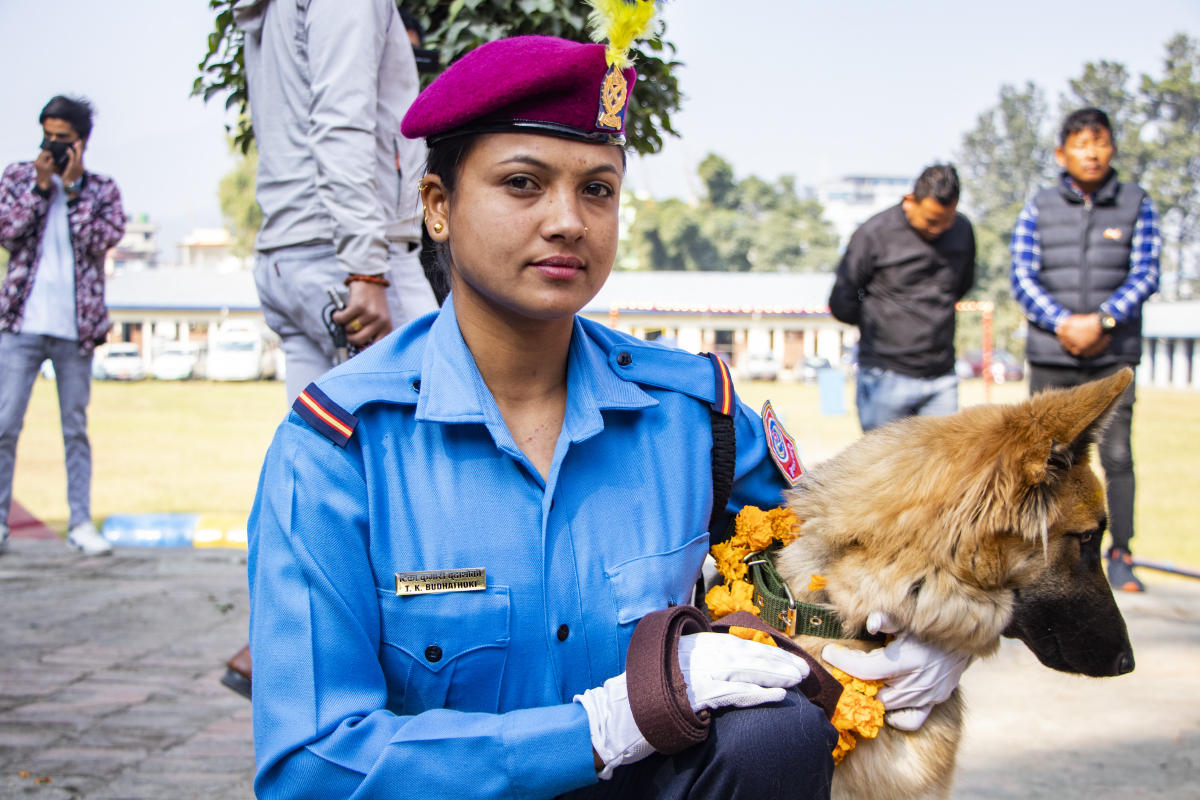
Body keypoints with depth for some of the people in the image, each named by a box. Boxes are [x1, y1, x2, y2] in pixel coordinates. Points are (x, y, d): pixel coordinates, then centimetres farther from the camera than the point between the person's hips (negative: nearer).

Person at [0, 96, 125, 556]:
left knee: (76, 428, 5)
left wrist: (72, 187, -7)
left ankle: (81, 523, 9)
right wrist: (41, 185, -8)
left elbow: (103, 239, -8)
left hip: (76, 326, 0)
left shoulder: (102, 189, 8)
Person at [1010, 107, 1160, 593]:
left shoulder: (1137, 206, 7)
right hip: (1050, 357, 1)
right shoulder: (1038, 210, 7)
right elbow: (1023, 278, 1)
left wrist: (1102, 320, -15)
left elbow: (1146, 275, 0)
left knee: (1117, 455, -6)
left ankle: (1120, 555, 4)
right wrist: (1063, 324, -14)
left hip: (1114, 356, 0)